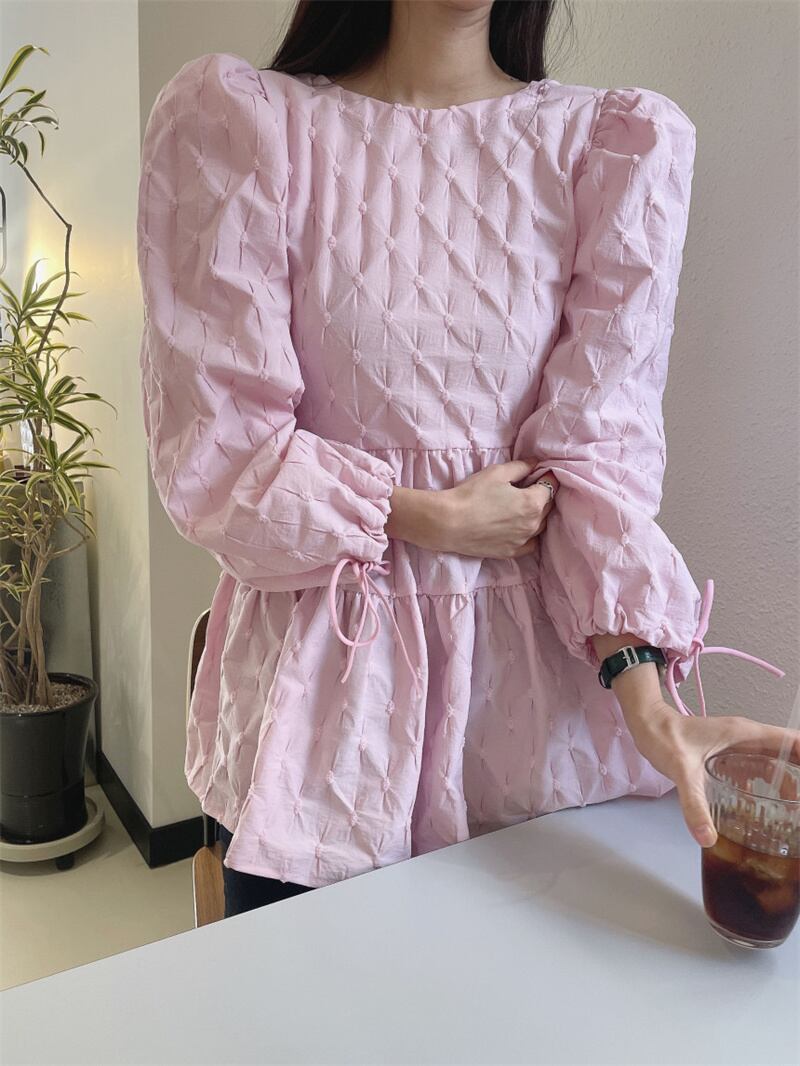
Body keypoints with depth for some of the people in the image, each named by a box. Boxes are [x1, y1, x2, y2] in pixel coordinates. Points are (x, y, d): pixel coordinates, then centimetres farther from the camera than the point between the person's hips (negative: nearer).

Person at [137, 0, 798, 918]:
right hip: (325, 656, -1)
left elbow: (602, 439, -8)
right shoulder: (234, 116, -5)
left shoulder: (625, 142, -2)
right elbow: (211, 447, -8)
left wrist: (645, 695, -20)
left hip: (540, 664, 2)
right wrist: (429, 518, -13)